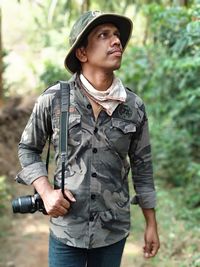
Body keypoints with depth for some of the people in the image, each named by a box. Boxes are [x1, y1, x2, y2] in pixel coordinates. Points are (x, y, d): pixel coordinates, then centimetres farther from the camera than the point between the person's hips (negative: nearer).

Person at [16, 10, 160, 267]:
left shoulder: (134, 107, -3)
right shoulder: (53, 99, -8)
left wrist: (151, 224, 8)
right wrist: (46, 192, -9)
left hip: (114, 232, 2)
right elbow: (28, 149, 6)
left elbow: (142, 166, 6)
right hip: (67, 231, -1)